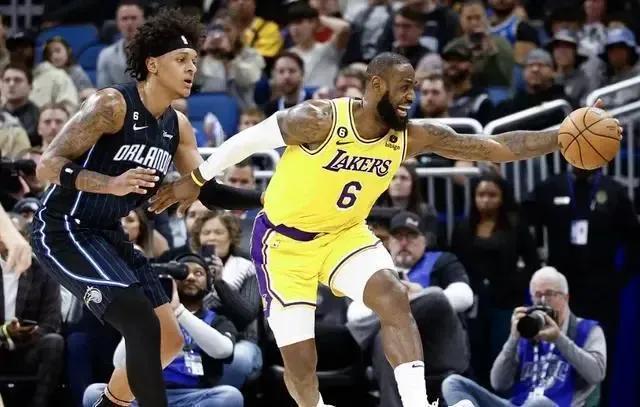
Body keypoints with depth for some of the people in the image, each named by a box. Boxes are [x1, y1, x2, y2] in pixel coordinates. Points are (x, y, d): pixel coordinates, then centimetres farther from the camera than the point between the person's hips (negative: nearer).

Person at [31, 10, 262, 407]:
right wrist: (111, 184, -37)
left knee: (169, 341, 11)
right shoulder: (112, 105, -19)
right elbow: (48, 165, -23)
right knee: (144, 327, -22)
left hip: (108, 236, 9)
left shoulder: (178, 126, 6)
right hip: (64, 232, -9)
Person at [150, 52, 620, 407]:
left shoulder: (413, 135, -12)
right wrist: (195, 181, -5)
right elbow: (248, 140, -14)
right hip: (285, 239, -4)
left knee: (394, 298, -23)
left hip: (345, 233, 4)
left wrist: (562, 137, -24)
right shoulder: (319, 119, -27)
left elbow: (494, 146, -15)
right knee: (300, 361, -4)